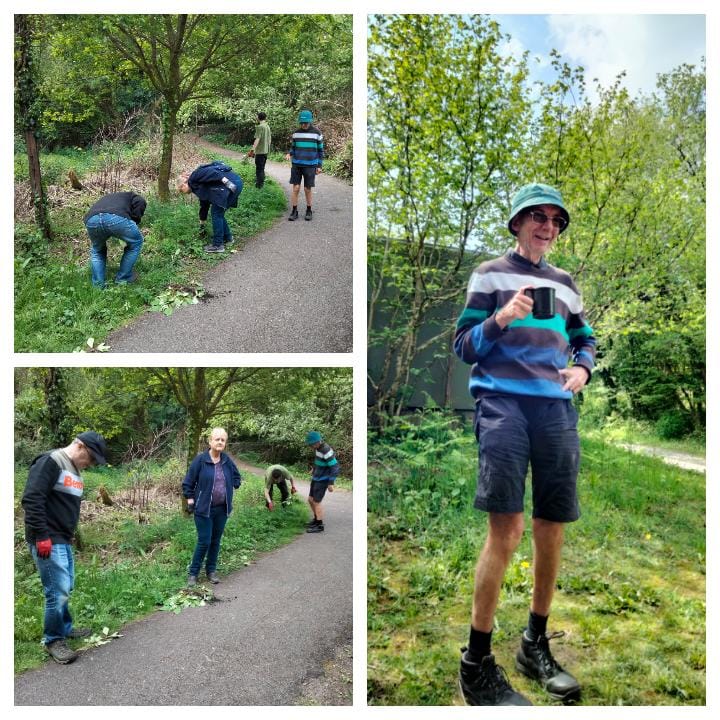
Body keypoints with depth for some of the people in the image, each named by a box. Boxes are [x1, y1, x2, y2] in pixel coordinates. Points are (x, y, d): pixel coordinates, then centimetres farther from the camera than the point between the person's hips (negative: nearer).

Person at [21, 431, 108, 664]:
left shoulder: (75, 470, 14)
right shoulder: (50, 462, -16)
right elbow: (31, 499, -22)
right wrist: (41, 536, -22)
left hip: (64, 540, 10)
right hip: (48, 542, -10)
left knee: (65, 588, 18)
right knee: (58, 591, -6)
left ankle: (64, 628, 33)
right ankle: (53, 640, 8)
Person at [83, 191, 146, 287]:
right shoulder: (132, 196, 37)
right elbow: (140, 202, 7)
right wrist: (134, 224, 20)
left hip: (91, 220, 5)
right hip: (117, 218, -4)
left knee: (97, 250, 34)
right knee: (135, 243, 25)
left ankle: (98, 284, 27)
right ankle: (123, 278, 29)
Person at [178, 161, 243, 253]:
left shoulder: (193, 177, 3)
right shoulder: (199, 187, 29)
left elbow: (210, 173, -13)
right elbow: (204, 205, 38)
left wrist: (226, 181, -23)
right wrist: (202, 226, 46)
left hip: (230, 183, -9)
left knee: (216, 213, 0)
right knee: (218, 213, 19)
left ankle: (218, 245, 5)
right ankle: (227, 238, 29)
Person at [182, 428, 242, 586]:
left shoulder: (227, 460, 1)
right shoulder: (200, 460, -12)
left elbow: (237, 477, 19)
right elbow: (188, 482, -5)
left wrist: (233, 486, 6)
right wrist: (190, 500, -6)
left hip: (222, 509, 4)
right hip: (204, 509, -4)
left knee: (216, 541, 12)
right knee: (204, 541, -3)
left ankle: (211, 571, 27)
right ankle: (193, 573, 13)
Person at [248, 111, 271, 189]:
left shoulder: (260, 127, -13)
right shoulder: (268, 126, 12)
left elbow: (257, 139, -22)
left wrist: (252, 149, -26)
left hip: (260, 151, -9)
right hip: (266, 151, 9)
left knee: (259, 169, -5)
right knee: (262, 168, 18)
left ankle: (259, 186, -5)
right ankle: (261, 183, 26)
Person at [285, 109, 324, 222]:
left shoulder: (317, 133, -2)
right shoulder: (296, 133, 4)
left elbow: (320, 150, 4)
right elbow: (293, 147, 15)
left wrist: (319, 166, 0)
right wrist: (289, 154, -7)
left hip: (310, 166, -2)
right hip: (296, 165, 2)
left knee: (308, 189, 3)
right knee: (295, 188, -1)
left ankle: (309, 211, 18)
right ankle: (294, 211, 7)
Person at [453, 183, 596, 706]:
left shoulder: (565, 284, 22)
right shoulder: (490, 274, 8)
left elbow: (585, 340, 28)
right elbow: (464, 346, 3)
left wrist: (582, 368, 5)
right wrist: (500, 319, -16)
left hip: (557, 409, 6)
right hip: (504, 403, -5)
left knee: (552, 530, 7)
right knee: (506, 528, -14)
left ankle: (536, 644, 24)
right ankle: (477, 662, -2)